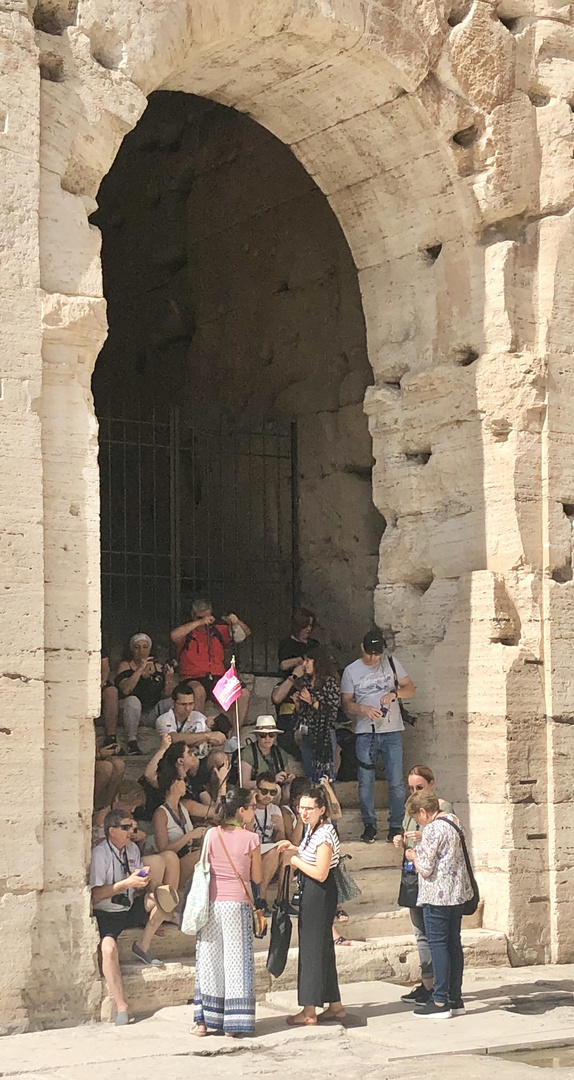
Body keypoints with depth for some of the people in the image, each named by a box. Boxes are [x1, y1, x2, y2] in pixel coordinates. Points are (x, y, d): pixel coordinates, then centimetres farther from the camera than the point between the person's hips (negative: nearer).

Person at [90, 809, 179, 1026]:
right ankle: (121, 1008, -29)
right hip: (107, 914, -6)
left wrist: (144, 880, -11)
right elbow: (95, 895, -20)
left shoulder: (133, 849, 9)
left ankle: (143, 946, -5)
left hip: (131, 908, 6)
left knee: (164, 895, -17)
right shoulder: (99, 854, -13)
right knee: (108, 947, -34)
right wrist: (127, 883, -26)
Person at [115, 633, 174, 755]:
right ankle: (132, 743, -27)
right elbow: (125, 690, -19)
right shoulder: (126, 666, 0)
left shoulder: (158, 667, 8)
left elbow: (165, 696, 2)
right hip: (132, 711, -3)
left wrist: (169, 679, -16)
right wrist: (141, 669, -22)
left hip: (153, 711, 3)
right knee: (132, 700, -36)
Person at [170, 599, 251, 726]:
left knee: (244, 693, -21)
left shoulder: (218, 631, 18)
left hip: (218, 679, 4)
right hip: (194, 680, -4)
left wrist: (237, 622, -6)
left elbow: (246, 633, 18)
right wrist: (200, 622, -19)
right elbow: (174, 635, -18)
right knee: (198, 691, -38)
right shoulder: (186, 633, 7)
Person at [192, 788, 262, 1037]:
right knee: (235, 958, 4)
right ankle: (232, 1022, 5)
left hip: (212, 902, 3)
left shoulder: (212, 835, -1)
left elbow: (205, 869, 8)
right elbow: (257, 878, 1)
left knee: (209, 958, 8)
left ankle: (204, 1020, 10)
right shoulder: (250, 839, -8)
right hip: (238, 902, -3)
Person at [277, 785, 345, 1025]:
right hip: (310, 893, 10)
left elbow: (320, 873, -23)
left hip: (320, 894, -10)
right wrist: (294, 849, 8)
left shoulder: (324, 834, -20)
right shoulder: (312, 828, 10)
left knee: (312, 948, -4)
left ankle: (309, 1011, 2)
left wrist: (296, 861, -12)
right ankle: (335, 1006, 22)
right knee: (323, 947, 14)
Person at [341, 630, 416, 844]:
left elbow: (410, 688, 7)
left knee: (396, 782, -4)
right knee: (365, 782, 0)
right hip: (365, 732, 0)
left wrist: (394, 693, -13)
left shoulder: (391, 664, 6)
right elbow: (346, 703, 5)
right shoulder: (351, 671, 5)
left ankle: (396, 826, 6)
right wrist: (363, 709, -15)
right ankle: (369, 825, 10)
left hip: (392, 731, 0)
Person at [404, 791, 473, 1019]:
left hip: (437, 896, -9)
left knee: (437, 944, -4)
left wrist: (414, 856, 0)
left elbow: (426, 870, -18)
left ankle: (440, 1002, -3)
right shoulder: (454, 821, 10)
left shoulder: (432, 829, -17)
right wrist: (421, 850, 16)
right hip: (457, 893, 9)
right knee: (454, 943, 12)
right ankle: (455, 999, 16)